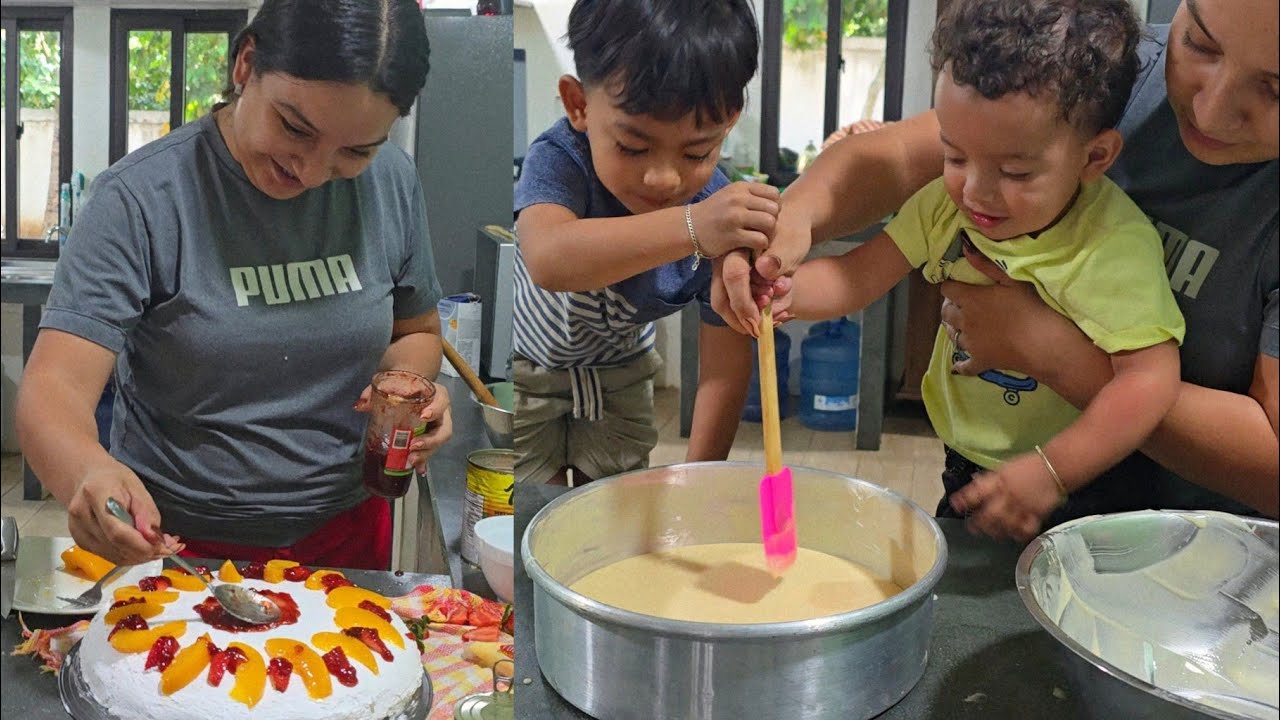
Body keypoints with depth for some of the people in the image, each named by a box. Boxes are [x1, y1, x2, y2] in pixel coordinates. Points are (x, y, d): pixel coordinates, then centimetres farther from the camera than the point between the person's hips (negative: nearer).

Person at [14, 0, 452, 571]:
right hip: (170, 539, -3)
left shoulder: (392, 183, -8)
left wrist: (408, 382, -15)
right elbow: (53, 387, -25)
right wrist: (86, 472, -46)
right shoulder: (140, 199, -19)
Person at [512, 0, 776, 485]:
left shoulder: (727, 216, -26)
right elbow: (548, 260, -58)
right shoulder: (559, 160, -35)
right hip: (527, 366, -2)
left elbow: (724, 364, -19)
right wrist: (691, 228, -69)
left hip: (620, 371, 3)